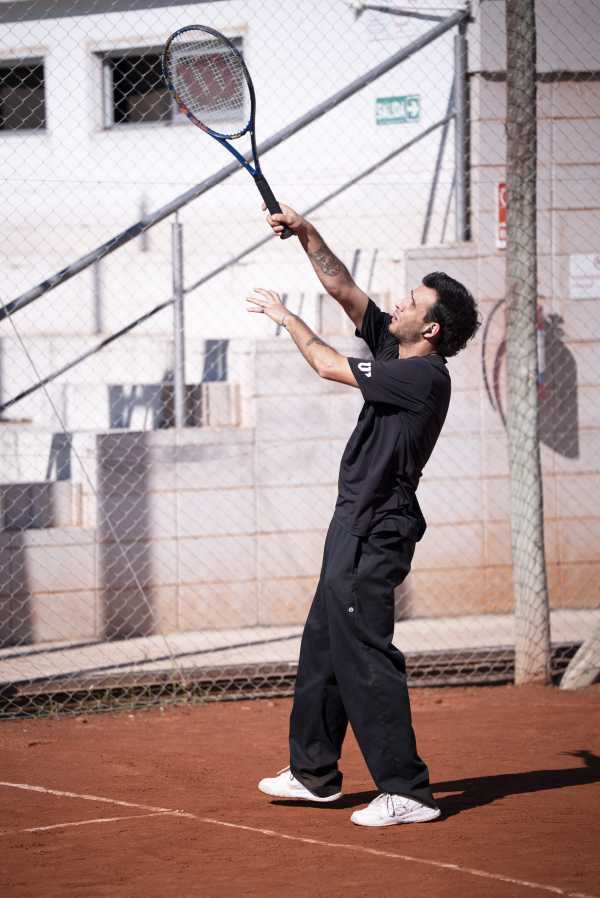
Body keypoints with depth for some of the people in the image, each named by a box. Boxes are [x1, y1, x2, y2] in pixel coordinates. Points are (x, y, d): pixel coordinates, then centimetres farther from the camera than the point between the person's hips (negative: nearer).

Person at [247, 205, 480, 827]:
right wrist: (306, 234, 5)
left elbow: (329, 366, -13)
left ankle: (407, 792, -11)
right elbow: (345, 292, 14)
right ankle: (314, 771, 30)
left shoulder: (425, 375, -18)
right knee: (323, 645, 19)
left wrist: (285, 316, 2)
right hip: (356, 529, 10)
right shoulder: (394, 349, 8)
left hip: (374, 536, -10)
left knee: (365, 657, -12)